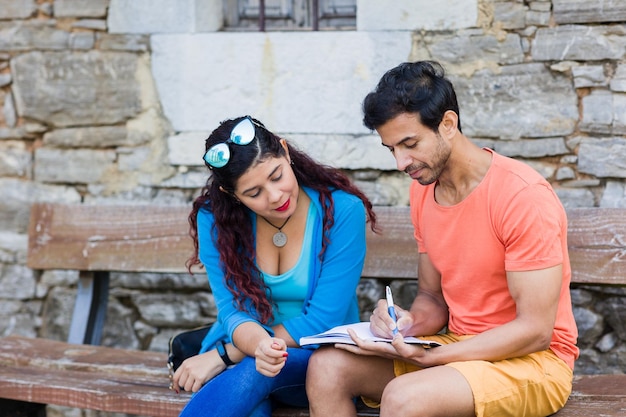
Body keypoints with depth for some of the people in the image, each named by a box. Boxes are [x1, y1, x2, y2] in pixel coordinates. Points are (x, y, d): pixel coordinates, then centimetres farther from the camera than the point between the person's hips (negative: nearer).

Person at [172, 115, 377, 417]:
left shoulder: (341, 210, -15)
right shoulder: (214, 218, -7)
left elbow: (322, 321, -16)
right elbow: (233, 310, -12)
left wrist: (222, 356, -20)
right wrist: (259, 345, -38)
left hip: (317, 359, -1)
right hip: (244, 348, 2)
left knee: (252, 370, -37)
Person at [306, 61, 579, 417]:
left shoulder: (523, 196, -19)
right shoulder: (422, 191, 6)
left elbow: (535, 330, -20)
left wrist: (428, 357, -23)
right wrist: (409, 322, -10)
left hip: (534, 361, -7)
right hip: (458, 347, 7)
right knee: (328, 367, -12)